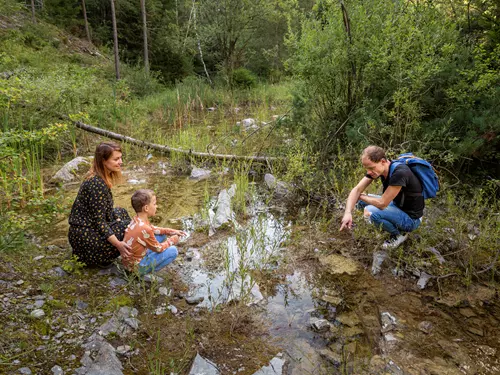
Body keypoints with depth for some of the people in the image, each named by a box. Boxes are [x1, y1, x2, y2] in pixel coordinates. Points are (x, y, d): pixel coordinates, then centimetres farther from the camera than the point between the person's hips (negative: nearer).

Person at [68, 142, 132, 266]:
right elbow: (99, 221, -25)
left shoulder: (101, 178, 4)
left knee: (121, 212, 19)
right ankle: (99, 259, -1)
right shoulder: (97, 184, -25)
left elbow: (106, 210, 13)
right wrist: (118, 244, -26)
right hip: (84, 236, -10)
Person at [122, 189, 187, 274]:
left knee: (162, 236, 13)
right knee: (173, 251, -13)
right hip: (136, 266, -9)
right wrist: (171, 241, 0)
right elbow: (158, 248, -16)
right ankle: (148, 272, -7)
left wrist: (171, 231, 7)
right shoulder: (144, 229, -29)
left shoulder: (137, 220, -3)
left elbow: (153, 229, 15)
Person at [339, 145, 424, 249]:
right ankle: (396, 226, 12)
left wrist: (361, 196, -12)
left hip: (411, 218, -8)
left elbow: (382, 204, -30)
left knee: (370, 211, -28)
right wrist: (348, 212, -26)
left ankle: (399, 234, -1)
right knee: (362, 202, 3)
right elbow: (357, 190, -11)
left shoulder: (400, 173, -32)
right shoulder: (375, 168, -9)